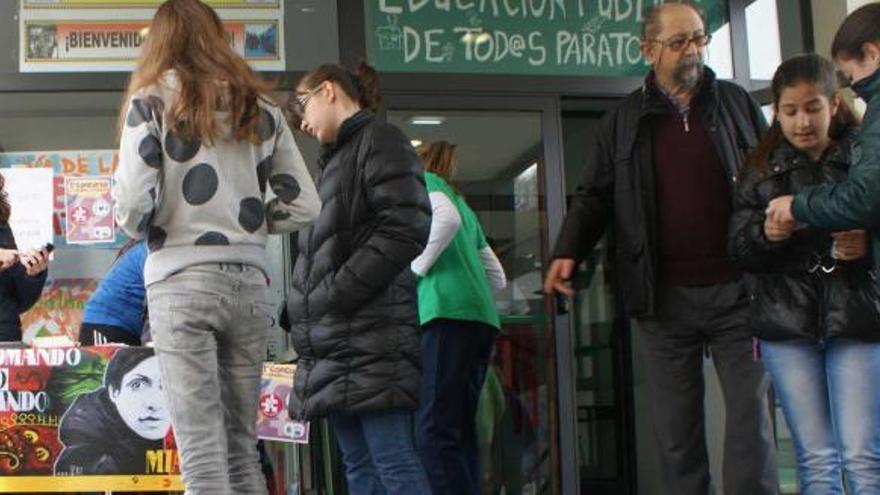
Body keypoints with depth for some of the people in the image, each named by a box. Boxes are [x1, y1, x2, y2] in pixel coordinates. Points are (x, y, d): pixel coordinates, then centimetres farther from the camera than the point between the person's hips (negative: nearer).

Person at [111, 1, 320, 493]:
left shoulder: (152, 101, 2)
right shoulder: (260, 108, 13)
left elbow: (133, 203, -10)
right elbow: (304, 205, 9)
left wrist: (142, 230, 11)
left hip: (183, 282, -4)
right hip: (250, 283, 4)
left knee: (202, 453, -3)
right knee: (242, 447, 13)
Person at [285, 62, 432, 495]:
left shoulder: (380, 141, -2)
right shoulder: (337, 157, 25)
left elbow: (406, 230, -15)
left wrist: (333, 295, -16)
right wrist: (304, 307, 11)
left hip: (372, 335, -9)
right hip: (335, 343, 9)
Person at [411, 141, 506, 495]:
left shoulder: (423, 179, 9)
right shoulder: (463, 203, 30)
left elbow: (447, 217, -14)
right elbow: (498, 277, 28)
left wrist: (419, 267, -5)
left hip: (450, 314, -8)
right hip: (483, 317, 8)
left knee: (435, 433, -15)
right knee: (460, 432, 7)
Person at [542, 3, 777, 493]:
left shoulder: (737, 103, 10)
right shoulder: (623, 121, 9)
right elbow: (594, 196, 9)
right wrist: (568, 252, -7)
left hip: (736, 290, 0)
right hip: (663, 298, 1)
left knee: (750, 411, 2)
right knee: (676, 425, 7)